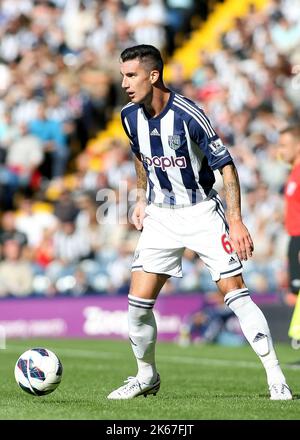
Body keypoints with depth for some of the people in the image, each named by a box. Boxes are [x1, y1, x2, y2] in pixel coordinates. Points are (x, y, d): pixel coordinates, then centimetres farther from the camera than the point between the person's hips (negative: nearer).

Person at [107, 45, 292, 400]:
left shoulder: (188, 115, -21)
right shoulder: (130, 116, -3)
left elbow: (226, 166, -17)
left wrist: (236, 222, -22)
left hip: (202, 212, -5)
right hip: (160, 216, 5)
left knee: (235, 294, -12)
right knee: (138, 302, -4)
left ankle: (275, 377, -5)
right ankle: (146, 377, 18)